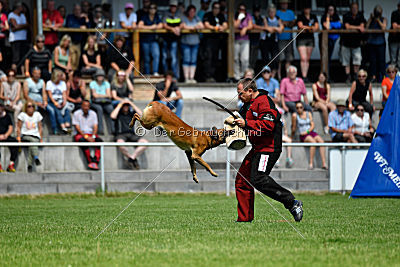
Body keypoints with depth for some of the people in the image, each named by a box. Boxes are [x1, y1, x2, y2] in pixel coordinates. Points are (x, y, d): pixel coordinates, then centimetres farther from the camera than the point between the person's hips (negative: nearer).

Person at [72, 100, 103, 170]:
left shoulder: (93, 113, 10)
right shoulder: (76, 114, -1)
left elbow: (95, 127, 3)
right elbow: (77, 127, -8)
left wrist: (93, 136, -16)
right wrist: (86, 136, -19)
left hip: (91, 134, 3)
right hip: (79, 134, -3)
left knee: (99, 140, -28)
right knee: (83, 140, -38)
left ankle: (95, 161, -39)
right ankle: (90, 161, -41)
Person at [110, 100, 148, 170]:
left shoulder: (131, 113, 22)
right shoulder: (118, 113, 14)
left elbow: (141, 114, 4)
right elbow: (113, 116, -9)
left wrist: (132, 104, 5)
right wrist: (120, 105, -1)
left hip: (131, 134, 3)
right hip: (121, 135, -3)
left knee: (145, 143, -24)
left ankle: (132, 158, -21)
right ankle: (134, 159, -20)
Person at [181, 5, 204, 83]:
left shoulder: (196, 18, 13)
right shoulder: (184, 18, 1)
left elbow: (202, 26, 1)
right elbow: (184, 26, -14)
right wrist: (194, 27, -9)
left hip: (195, 42, 4)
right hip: (186, 42, -4)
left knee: (193, 61, 1)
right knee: (187, 60, -9)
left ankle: (192, 77, 2)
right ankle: (186, 78, -7)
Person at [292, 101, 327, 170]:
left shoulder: (308, 114, 12)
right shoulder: (295, 115, 0)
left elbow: (312, 125, 6)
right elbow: (294, 128, 1)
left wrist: (307, 131, -7)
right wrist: (292, 137, -1)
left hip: (311, 132, 4)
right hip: (303, 136, -4)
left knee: (321, 141, -26)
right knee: (313, 141, -35)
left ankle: (324, 163, -34)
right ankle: (311, 163, -33)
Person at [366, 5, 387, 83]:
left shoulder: (383, 19, 5)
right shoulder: (371, 19, 12)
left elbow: (383, 28, -11)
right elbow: (367, 27, 1)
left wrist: (378, 20, -7)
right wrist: (371, 18, -2)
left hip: (380, 41, -2)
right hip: (371, 41, 2)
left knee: (381, 59, -3)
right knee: (372, 59, 0)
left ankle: (381, 76, 2)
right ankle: (373, 76, 3)